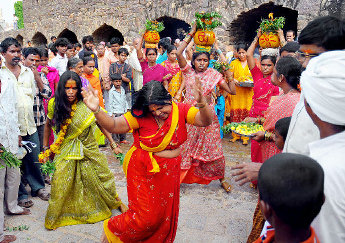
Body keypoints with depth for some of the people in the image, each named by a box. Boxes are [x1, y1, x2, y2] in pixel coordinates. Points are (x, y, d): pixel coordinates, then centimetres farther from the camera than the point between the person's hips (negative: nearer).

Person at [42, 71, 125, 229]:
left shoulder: (87, 104, -15)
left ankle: (114, 201, 37)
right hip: (66, 152, 0)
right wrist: (46, 148, 11)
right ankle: (54, 217, 25)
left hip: (89, 149, 0)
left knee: (103, 175, 9)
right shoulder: (54, 104, -10)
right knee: (61, 184, 0)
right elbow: (48, 125, 7)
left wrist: (113, 144, -2)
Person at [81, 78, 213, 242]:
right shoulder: (141, 116, -16)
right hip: (144, 171, -4)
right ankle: (110, 229, 25)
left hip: (169, 172, 4)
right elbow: (113, 126, -23)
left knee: (165, 215, 16)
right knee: (147, 217, -1)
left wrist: (202, 103, -42)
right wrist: (97, 111, -42)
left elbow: (205, 121, -20)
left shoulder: (180, 110, -9)